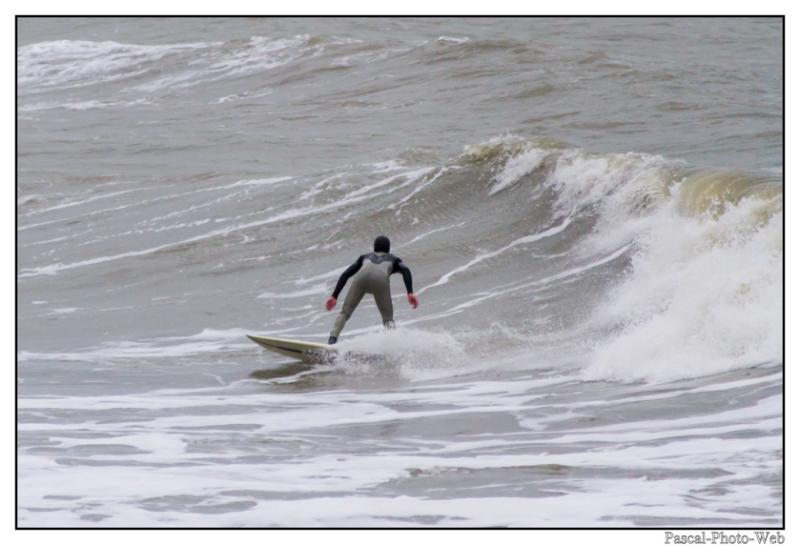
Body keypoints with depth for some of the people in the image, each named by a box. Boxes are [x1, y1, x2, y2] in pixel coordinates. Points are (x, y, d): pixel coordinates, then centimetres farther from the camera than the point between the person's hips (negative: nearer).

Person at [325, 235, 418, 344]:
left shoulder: (365, 257, 40)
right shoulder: (393, 259, 36)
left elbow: (345, 274, 29)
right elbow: (405, 270, 13)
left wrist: (334, 296, 27)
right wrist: (410, 293, 3)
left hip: (361, 277, 1)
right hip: (381, 279, -1)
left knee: (345, 313, 10)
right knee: (388, 318, 9)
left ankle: (333, 338, -13)